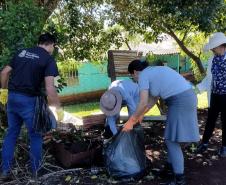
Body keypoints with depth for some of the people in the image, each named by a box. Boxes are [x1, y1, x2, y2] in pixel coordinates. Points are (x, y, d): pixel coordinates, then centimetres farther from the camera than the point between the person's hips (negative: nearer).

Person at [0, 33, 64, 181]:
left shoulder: (22, 52, 13)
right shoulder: (48, 59, -7)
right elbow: (49, 88, -17)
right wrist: (58, 108, -9)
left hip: (12, 97, 6)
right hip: (29, 100, -6)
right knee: (36, 135, 11)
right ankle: (36, 170, 22)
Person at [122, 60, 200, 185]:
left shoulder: (143, 76, -5)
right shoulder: (155, 71, 22)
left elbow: (143, 103, -14)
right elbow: (155, 97, 26)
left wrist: (131, 121, -4)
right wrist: (141, 115, 31)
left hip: (180, 101, -10)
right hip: (187, 97, 10)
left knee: (172, 140, -3)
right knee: (171, 136, 23)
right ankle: (173, 164, 39)